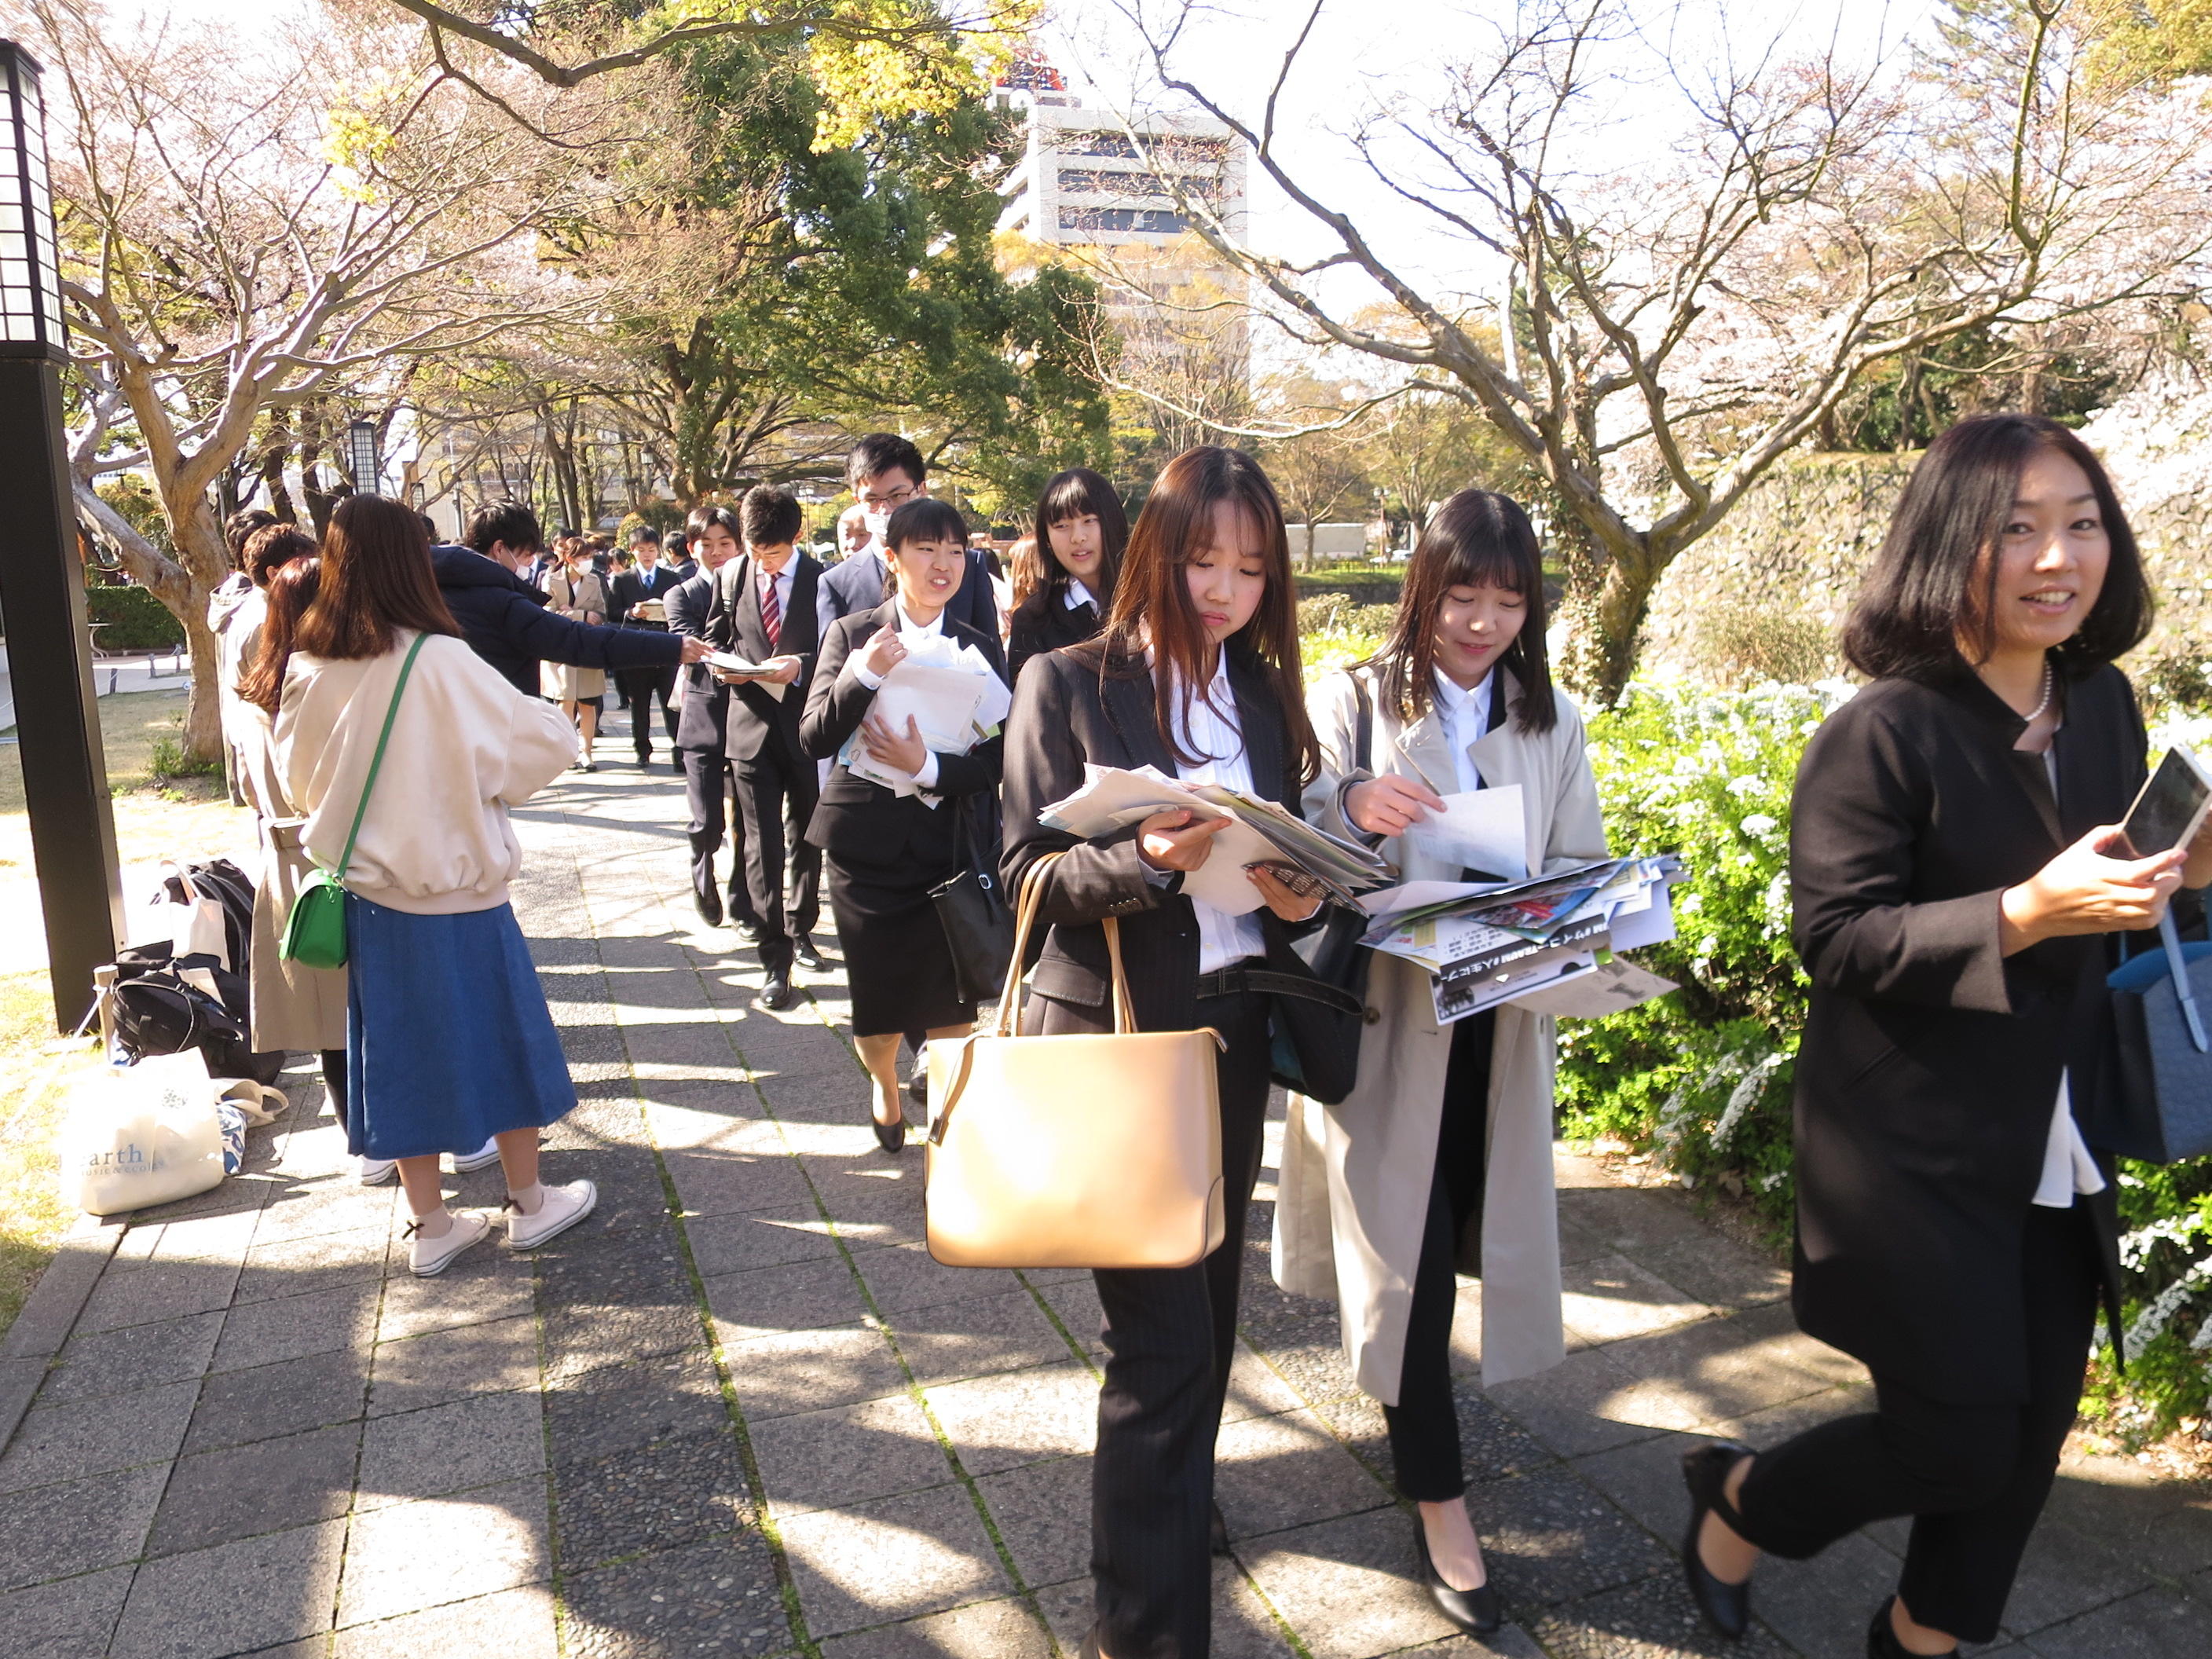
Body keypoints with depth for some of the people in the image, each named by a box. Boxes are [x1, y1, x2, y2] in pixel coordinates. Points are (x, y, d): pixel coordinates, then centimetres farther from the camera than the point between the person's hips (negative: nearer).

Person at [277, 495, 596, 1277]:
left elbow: (301, 781, 9)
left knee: (403, 1051, 14)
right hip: (459, 894, -5)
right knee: (500, 1038, 12)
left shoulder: (308, 667, -3)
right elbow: (549, 741, -13)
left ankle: (430, 1225, 24)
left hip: (370, 894, 5)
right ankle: (529, 1203, 26)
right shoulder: (439, 661, -19)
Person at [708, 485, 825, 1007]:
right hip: (753, 725, 1)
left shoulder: (822, 581, -6)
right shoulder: (731, 577, 4)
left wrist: (801, 666, -22)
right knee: (763, 846, -2)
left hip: (807, 725, -1)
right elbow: (714, 641, 13)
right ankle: (774, 959, 1)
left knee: (807, 838, 16)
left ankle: (800, 929, 37)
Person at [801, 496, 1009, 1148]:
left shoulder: (981, 647, 4)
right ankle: (884, 1085, 41)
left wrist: (927, 766, -19)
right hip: (866, 845, 0)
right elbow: (814, 738, -7)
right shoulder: (851, 634, 1)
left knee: (951, 1009, -2)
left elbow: (992, 762, -2)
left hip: (946, 845, 1)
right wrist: (861, 675, -22)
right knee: (877, 1002, 9)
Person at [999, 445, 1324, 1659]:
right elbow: (1026, 871, -11)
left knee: (1207, 1296, 19)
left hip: (1233, 1032, 6)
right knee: (1162, 1331, -5)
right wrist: (1147, 860, -28)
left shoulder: (1264, 693, 9)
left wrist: (1297, 890, -8)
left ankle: (1178, 1491, 45)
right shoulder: (1068, 685, -8)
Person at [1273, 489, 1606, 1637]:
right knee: (1405, 1246, 0)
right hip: (1383, 1013, -3)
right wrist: (1350, 804, -29)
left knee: (1460, 1233, 16)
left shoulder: (1551, 722, 6)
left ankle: (1407, 1389, 45)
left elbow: (1583, 869, 8)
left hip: (1498, 1020, 4)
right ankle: (1439, 1503, 14)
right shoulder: (1351, 702, -4)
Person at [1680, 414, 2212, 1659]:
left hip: (2057, 1158, 7)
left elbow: (2098, 897, 15)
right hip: (1919, 1162, -7)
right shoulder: (1882, 735, -18)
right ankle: (1740, 1501, 31)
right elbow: (1837, 939, -19)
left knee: (2033, 1429, 16)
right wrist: (2026, 912, -30)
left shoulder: (2105, 706, 4)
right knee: (1958, 1449, 2)